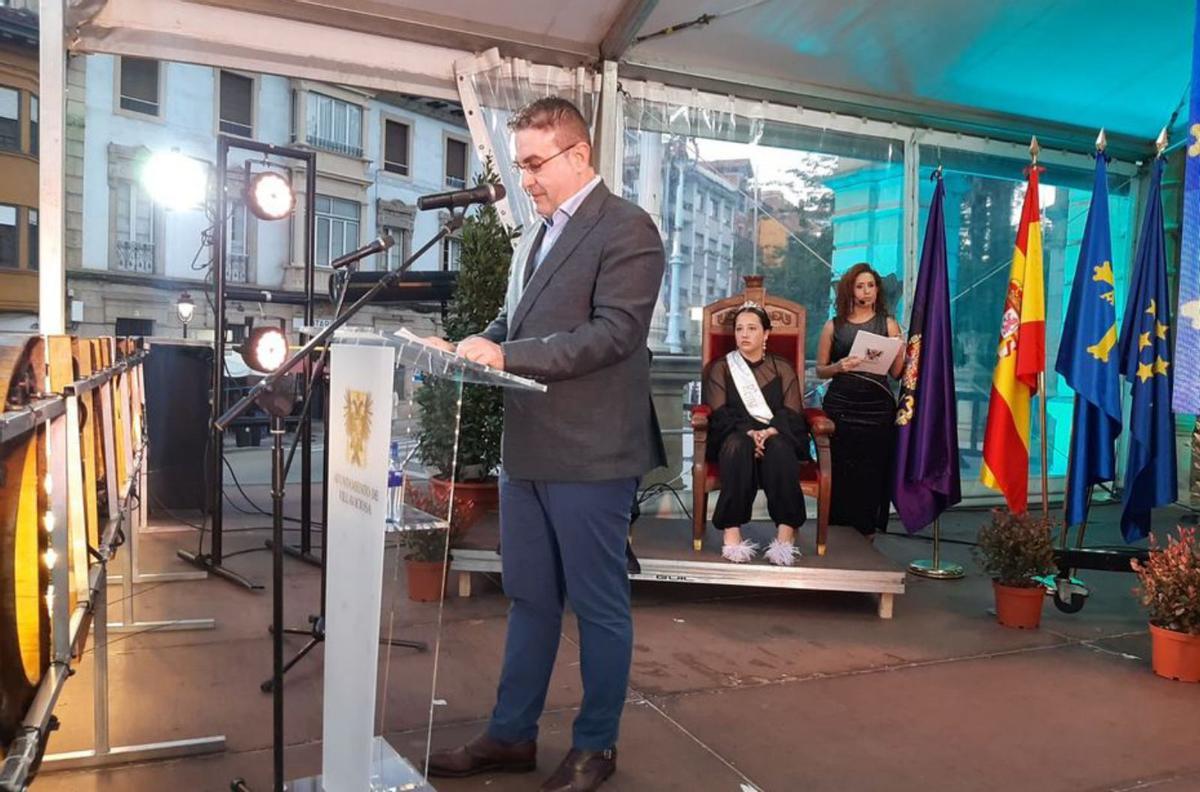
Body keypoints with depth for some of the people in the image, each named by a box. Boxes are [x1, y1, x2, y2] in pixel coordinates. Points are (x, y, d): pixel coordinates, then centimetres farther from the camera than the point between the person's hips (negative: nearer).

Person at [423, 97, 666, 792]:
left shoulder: (627, 228, -9)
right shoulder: (538, 236, 17)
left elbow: (614, 332, -19)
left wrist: (507, 356, -22)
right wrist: (473, 347, 1)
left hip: (590, 453, -8)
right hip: (528, 449, 8)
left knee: (599, 605, 6)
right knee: (529, 598, 17)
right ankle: (512, 735, 30)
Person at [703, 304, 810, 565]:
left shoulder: (782, 368, 16)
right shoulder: (720, 368, 15)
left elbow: (792, 413, 3)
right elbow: (721, 414, 1)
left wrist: (770, 431, -19)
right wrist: (749, 432, -18)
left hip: (777, 435, 1)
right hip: (735, 435, 0)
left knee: (779, 449, -35)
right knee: (738, 446, -37)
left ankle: (786, 533, -39)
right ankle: (731, 532, -41)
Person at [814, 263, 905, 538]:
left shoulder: (888, 324, 8)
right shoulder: (834, 326, 7)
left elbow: (895, 373, 7)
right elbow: (820, 370, 9)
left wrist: (899, 353, -12)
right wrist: (839, 367, -10)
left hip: (878, 409, 1)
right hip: (840, 408, 0)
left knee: (871, 472, 0)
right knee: (841, 472, -3)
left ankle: (866, 531, 12)